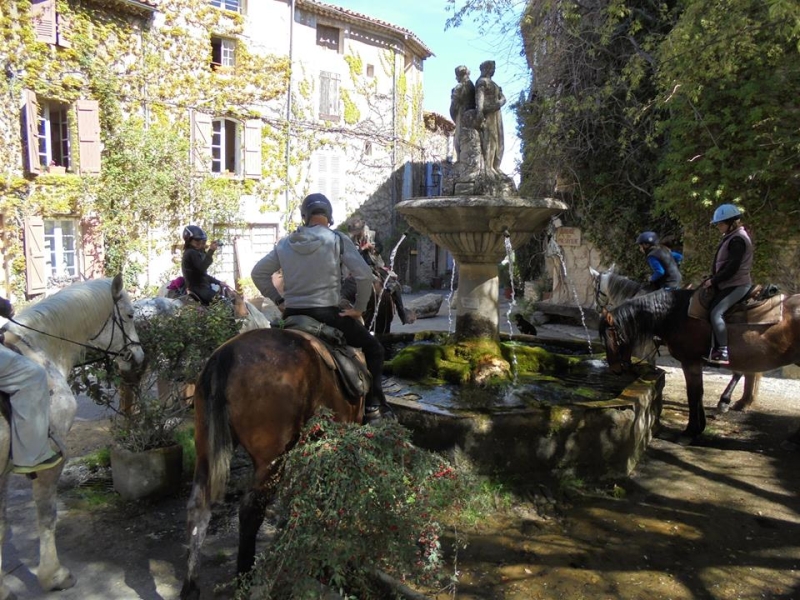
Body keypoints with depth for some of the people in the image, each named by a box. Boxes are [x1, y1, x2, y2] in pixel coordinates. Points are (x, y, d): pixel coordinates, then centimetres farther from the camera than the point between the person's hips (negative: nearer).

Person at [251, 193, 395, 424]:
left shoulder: (285, 244, 8)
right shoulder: (338, 240, -5)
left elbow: (258, 273, 11)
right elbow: (364, 274, -12)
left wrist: (278, 301, 15)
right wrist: (359, 308, -2)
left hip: (292, 314, 4)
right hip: (327, 314, -4)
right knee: (373, 348, 14)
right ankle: (373, 406, 7)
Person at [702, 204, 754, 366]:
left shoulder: (737, 239, -15)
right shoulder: (731, 237, 16)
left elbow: (732, 268, -21)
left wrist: (713, 281, -16)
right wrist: (713, 279, 10)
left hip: (736, 285, -11)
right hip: (729, 284, 11)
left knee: (716, 312, -23)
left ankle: (723, 352, -24)